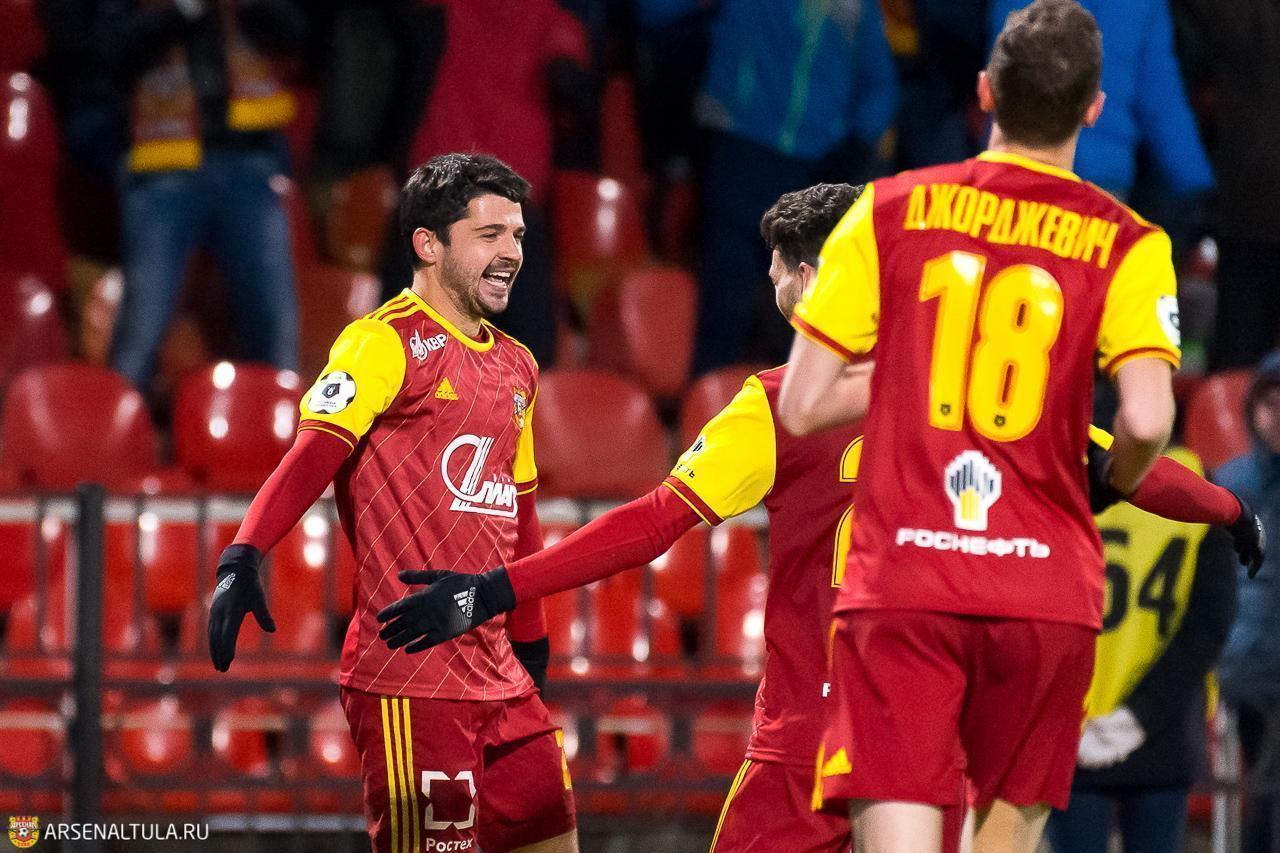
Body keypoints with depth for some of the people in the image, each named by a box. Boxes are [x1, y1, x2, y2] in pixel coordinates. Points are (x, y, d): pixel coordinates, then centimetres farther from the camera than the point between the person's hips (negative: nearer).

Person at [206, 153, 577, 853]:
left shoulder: (517, 367, 18)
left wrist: (530, 644, 28)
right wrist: (243, 557, -34)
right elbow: (311, 454, -20)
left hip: (498, 678, 8)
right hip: (407, 681, -8)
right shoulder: (385, 342, -7)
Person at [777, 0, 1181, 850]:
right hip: (1048, 586, 1)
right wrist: (1115, 481, 9)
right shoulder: (1128, 245, 0)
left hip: (901, 586, 0)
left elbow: (801, 406, 2)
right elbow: (1147, 420, -13)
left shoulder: (889, 212, 3)